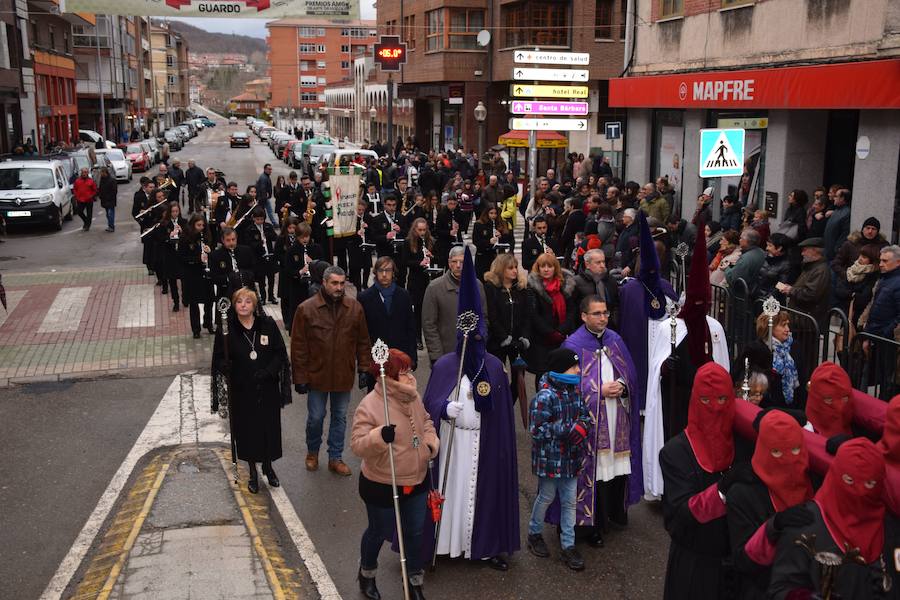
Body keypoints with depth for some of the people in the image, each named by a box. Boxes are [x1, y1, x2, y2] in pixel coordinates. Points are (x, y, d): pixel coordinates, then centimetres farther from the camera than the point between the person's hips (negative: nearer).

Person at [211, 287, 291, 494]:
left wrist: (268, 372, -15)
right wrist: (229, 369, -21)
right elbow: (219, 359, 0)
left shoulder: (267, 325, -4)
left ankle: (268, 467, 32)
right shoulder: (227, 329, -5)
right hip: (242, 391, 0)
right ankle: (253, 472, 26)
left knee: (269, 428, 9)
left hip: (267, 389, 1)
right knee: (247, 429, 8)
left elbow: (280, 353, -1)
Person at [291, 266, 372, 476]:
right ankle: (312, 452, 34)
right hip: (317, 375, -2)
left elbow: (363, 342, 6)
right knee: (316, 417, 9)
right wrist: (300, 378, -8)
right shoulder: (306, 309, -9)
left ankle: (335, 457, 26)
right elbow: (298, 347, -7)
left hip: (343, 376, 2)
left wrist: (364, 369, 2)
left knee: (340, 417, 12)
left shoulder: (355, 308, -1)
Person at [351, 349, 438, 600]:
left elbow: (425, 421, 14)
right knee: (379, 533, 16)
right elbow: (357, 445, -26)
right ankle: (366, 575, 46)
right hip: (382, 486, -6)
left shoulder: (413, 397, -4)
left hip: (417, 481, 6)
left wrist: (432, 442, -4)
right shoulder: (369, 406, -25)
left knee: (415, 532, 17)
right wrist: (379, 436, -44)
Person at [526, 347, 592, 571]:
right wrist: (568, 429, -25)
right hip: (549, 458, -6)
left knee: (570, 501, 11)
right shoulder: (545, 396, -21)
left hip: (571, 458, 6)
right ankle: (534, 534, 37)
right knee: (546, 497, 13)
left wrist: (583, 425, -11)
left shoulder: (575, 391, 2)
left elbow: (585, 415, 12)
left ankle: (568, 546, 22)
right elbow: (538, 429, -22)